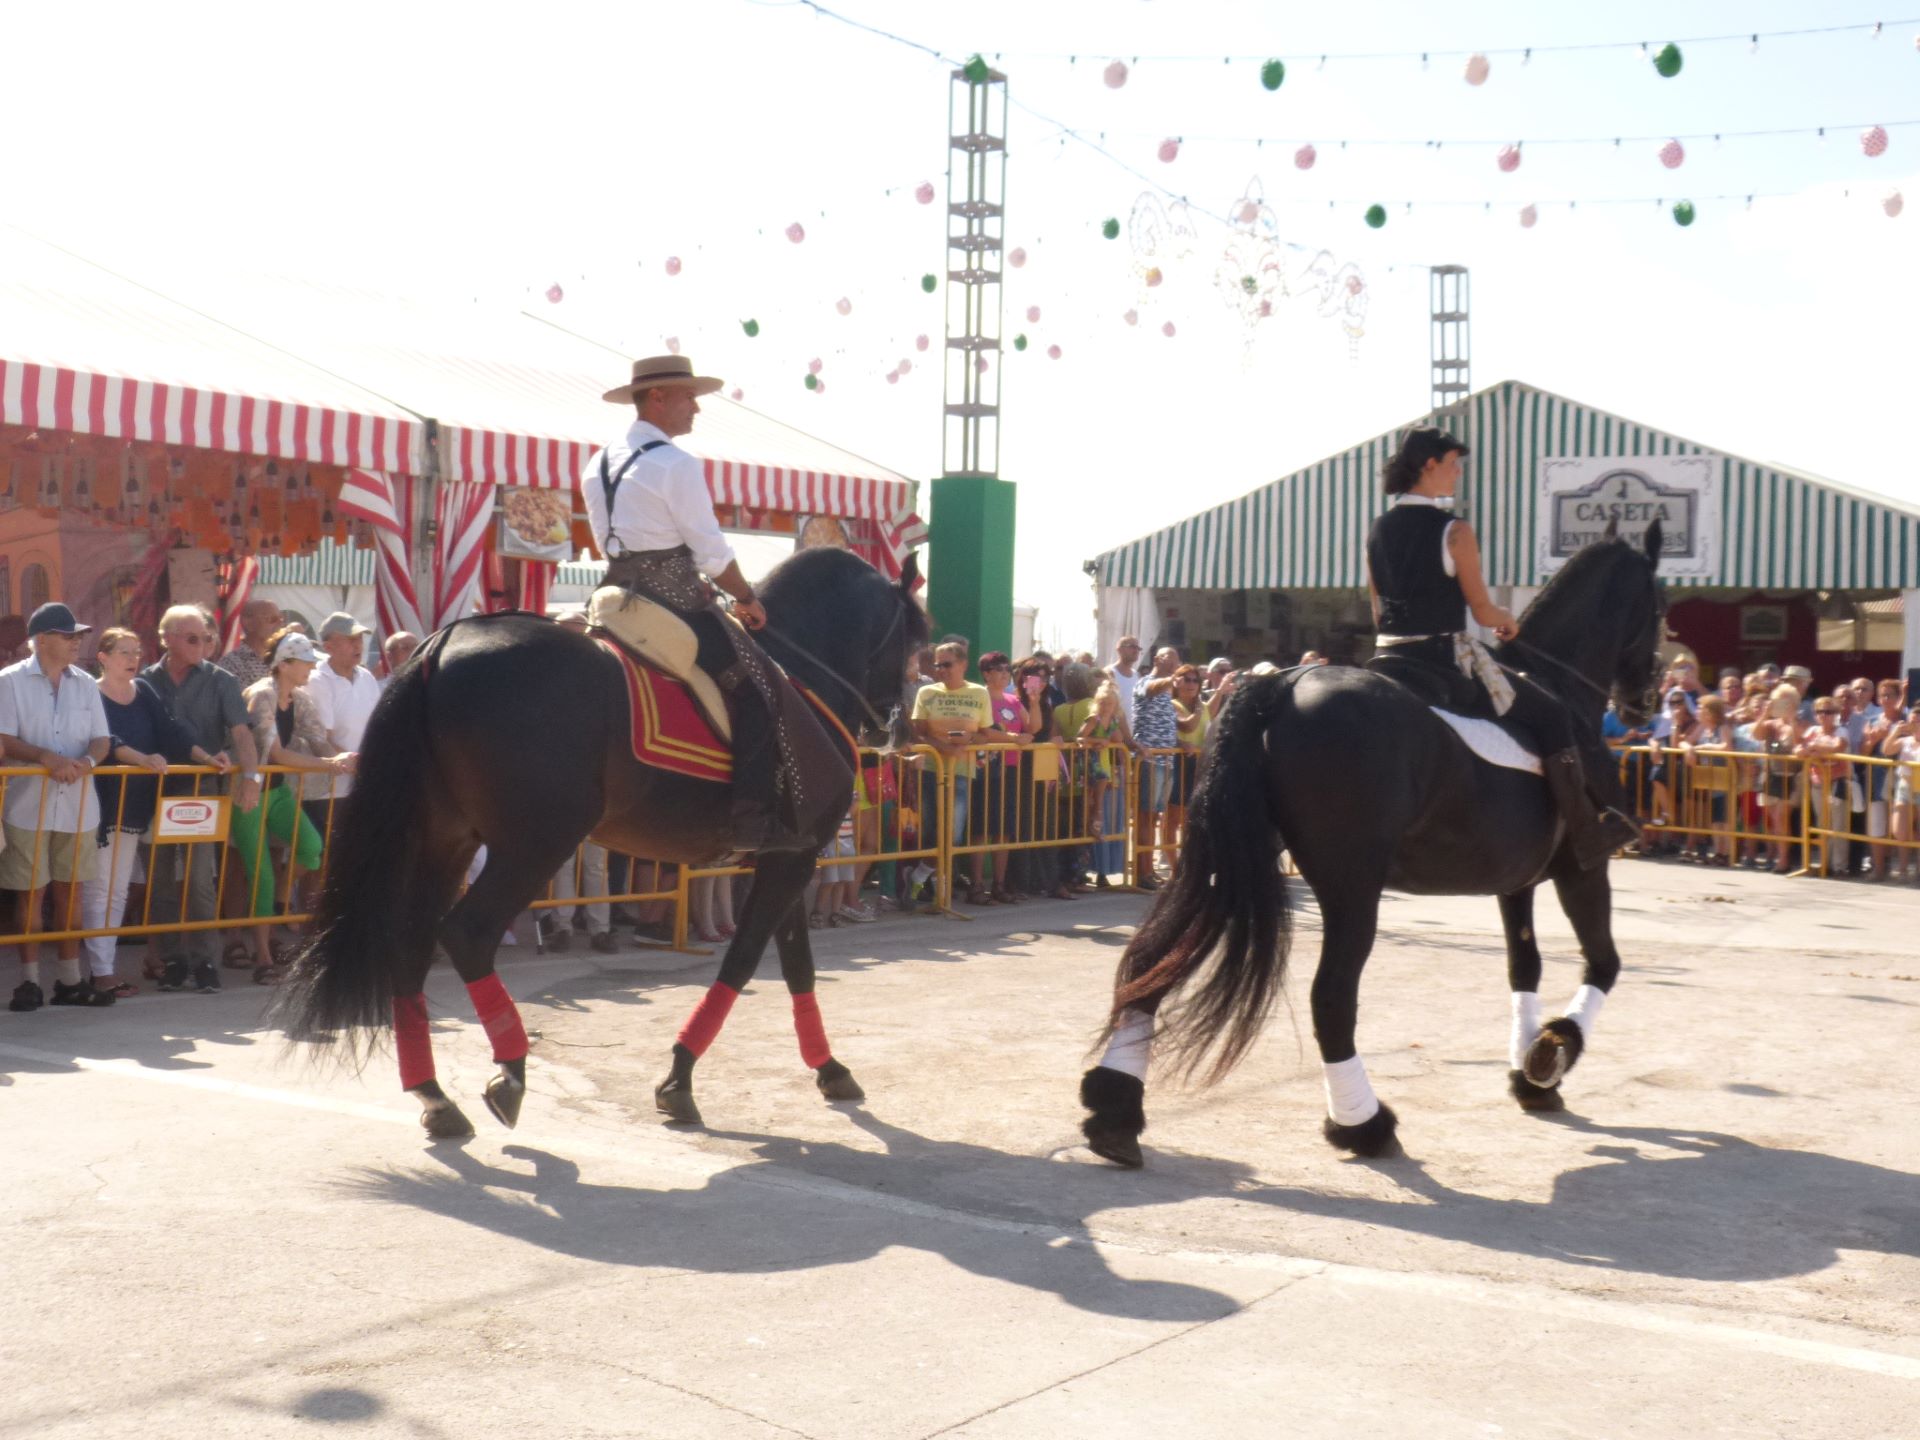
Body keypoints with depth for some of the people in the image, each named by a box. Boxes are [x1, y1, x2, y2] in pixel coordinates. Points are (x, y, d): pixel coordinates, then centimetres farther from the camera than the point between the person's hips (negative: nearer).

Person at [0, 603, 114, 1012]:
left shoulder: (86, 684, 9)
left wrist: (87, 761, -14)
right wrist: (46, 758, -24)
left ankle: (70, 980, 14)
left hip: (77, 805, 4)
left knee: (69, 891, 8)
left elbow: (101, 739, 7)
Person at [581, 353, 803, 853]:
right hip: (674, 600, -9)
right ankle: (756, 816, -13)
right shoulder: (677, 464, -11)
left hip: (618, 598, 9)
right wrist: (747, 599, 3)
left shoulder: (597, 465, 15)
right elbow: (712, 551, -12)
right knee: (757, 677, -3)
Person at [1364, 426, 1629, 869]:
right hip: (1444, 663, -6)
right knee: (1553, 716, 3)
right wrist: (1507, 621, 14)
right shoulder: (1455, 532, -11)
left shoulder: (1378, 532, 8)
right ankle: (1589, 836, 6)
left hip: (1386, 661, 7)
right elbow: (1482, 611, -7)